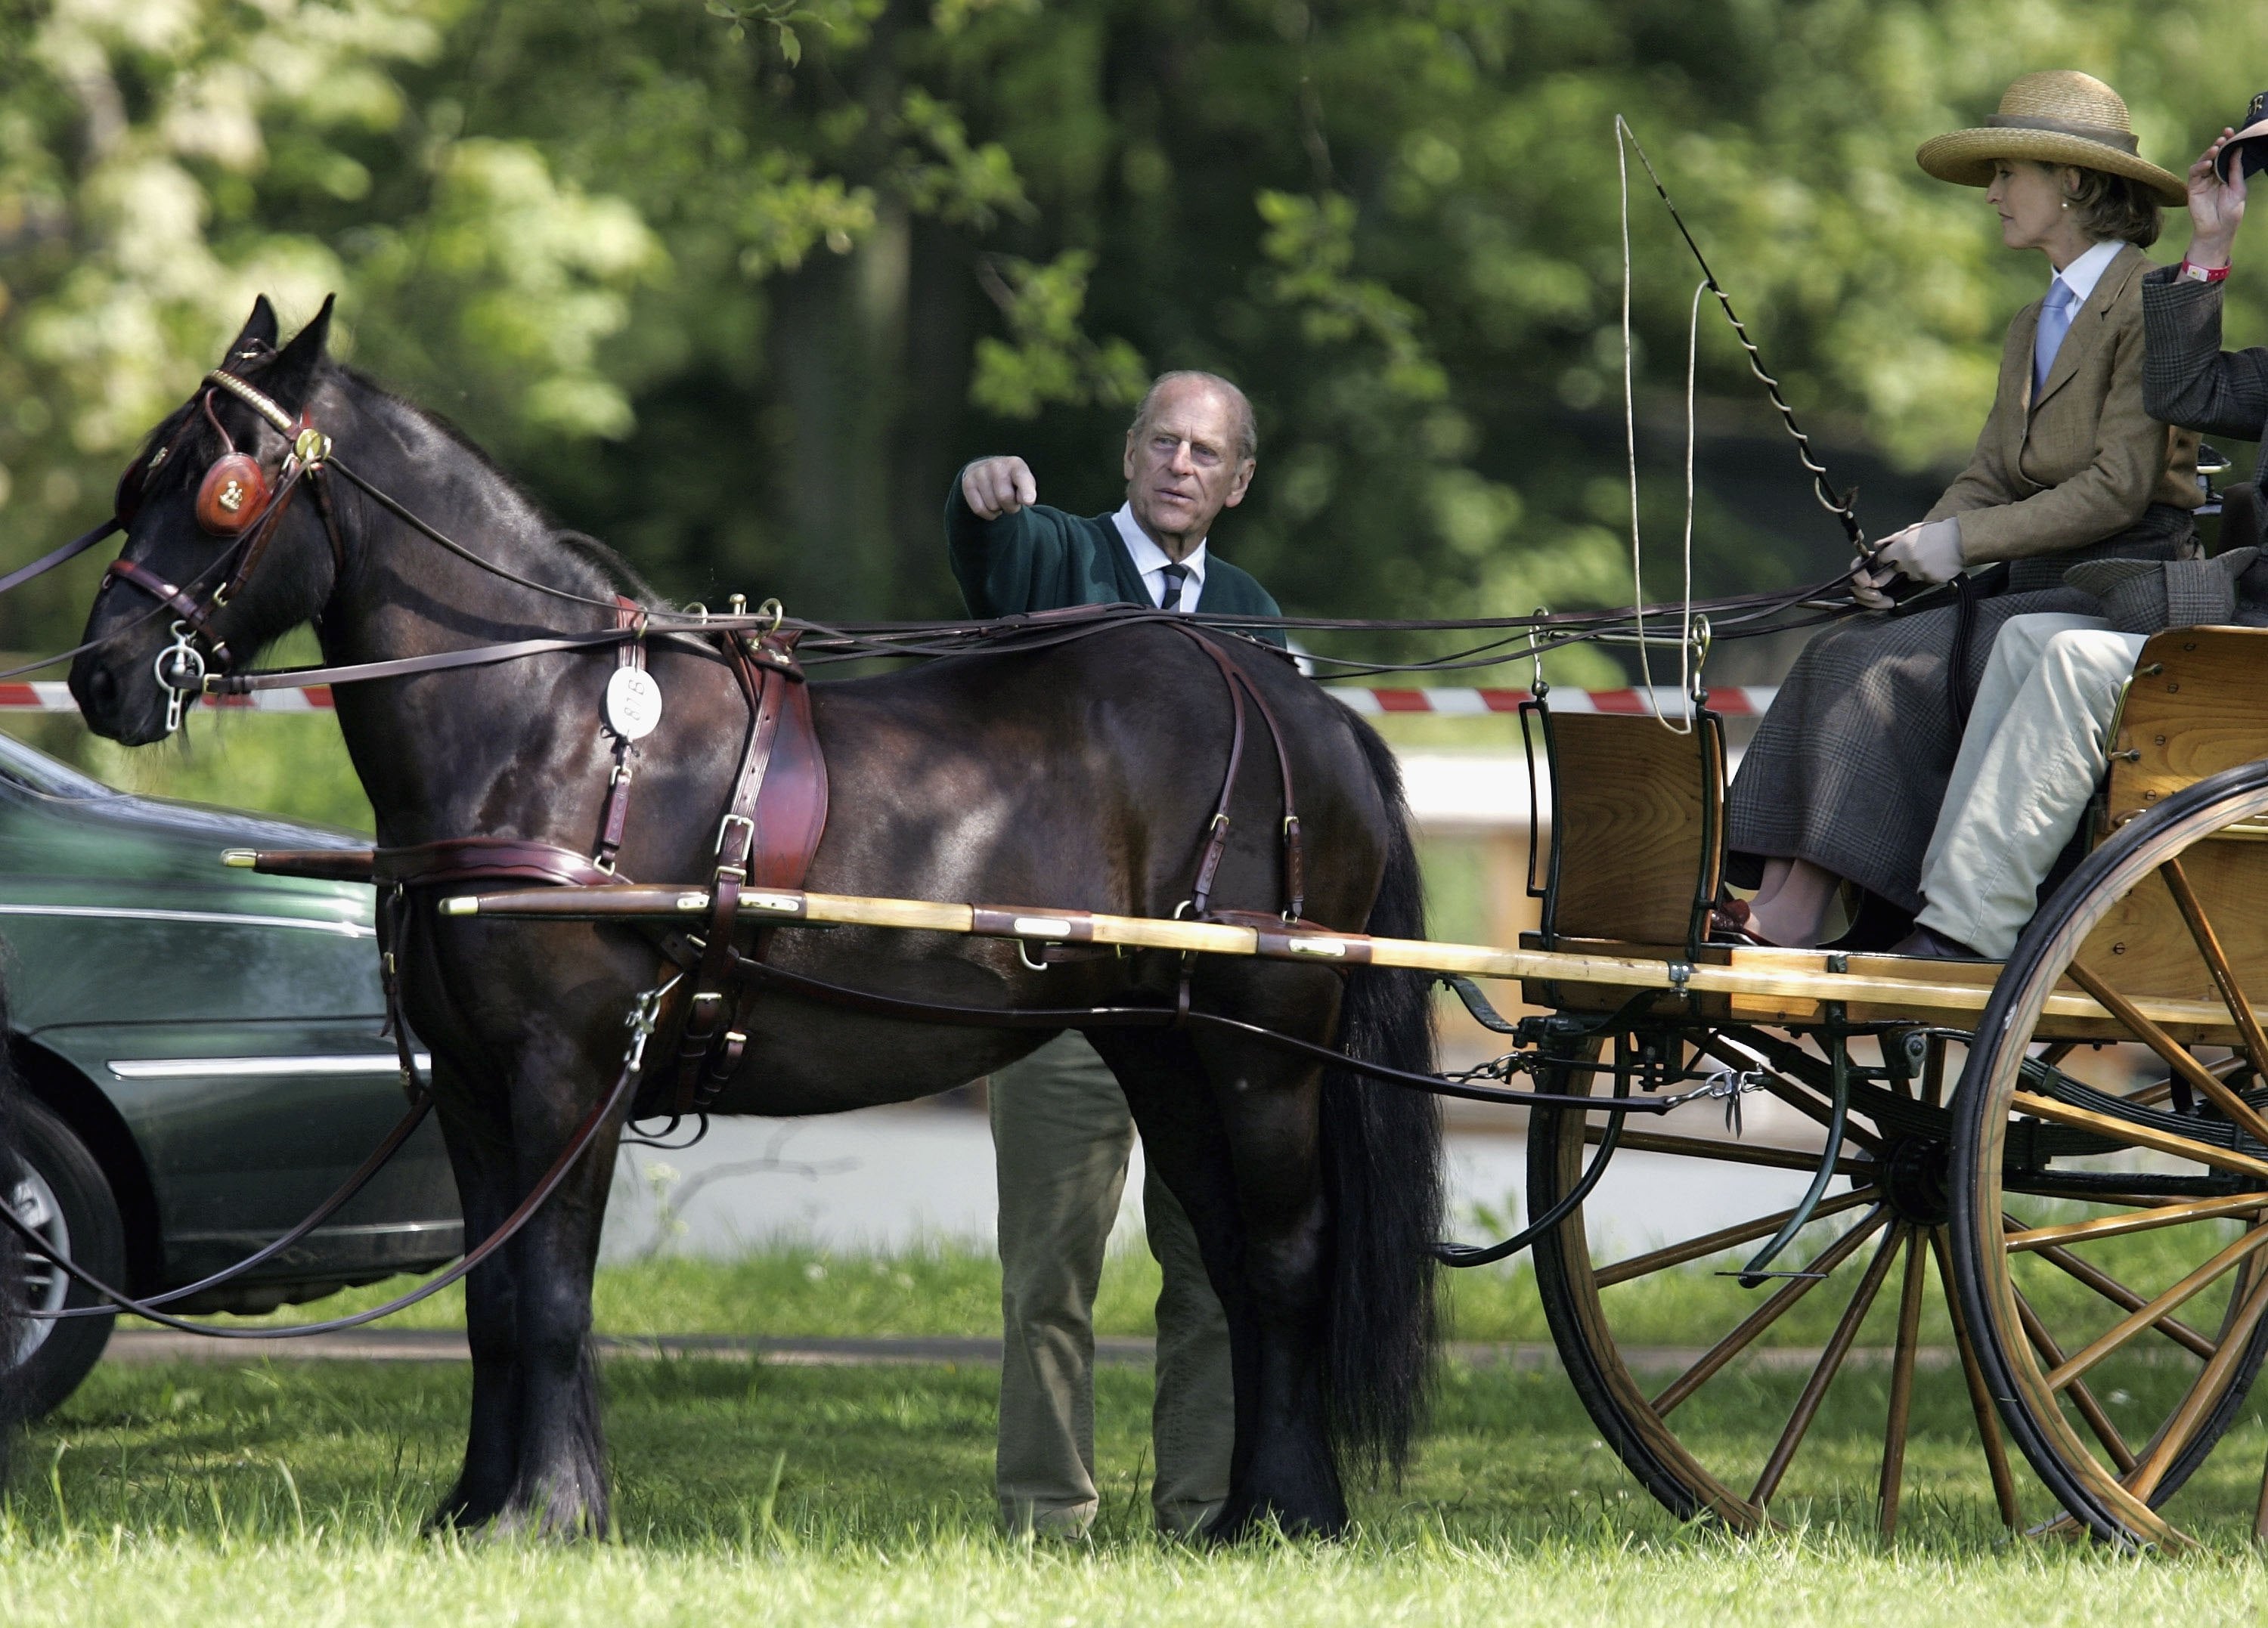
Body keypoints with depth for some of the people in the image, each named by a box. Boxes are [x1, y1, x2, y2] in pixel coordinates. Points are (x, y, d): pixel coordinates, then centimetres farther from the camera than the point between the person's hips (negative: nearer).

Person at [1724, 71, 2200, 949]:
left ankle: (1798, 917, -26)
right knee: (1841, 653, -14)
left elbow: (2120, 486, -17)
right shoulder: (2034, 325, 20)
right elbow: (1989, 477, 14)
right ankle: (1775, 912, -26)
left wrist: (1963, 542, -18)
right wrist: (1907, 554, -6)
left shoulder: (2147, 306, -10)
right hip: (2036, 584, 8)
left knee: (1893, 668, -24)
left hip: (2119, 594, -8)